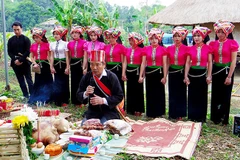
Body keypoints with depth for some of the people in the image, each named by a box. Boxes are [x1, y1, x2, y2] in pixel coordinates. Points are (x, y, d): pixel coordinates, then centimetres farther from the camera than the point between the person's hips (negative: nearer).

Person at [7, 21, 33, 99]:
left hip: (25, 62, -4)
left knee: (28, 79, -1)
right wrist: (15, 60, -11)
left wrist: (20, 60, -16)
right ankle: (26, 95, 14)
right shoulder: (11, 40, 9)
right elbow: (9, 52, 5)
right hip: (15, 63, 4)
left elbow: (28, 51, -8)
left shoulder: (26, 39, -2)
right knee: (21, 80, 7)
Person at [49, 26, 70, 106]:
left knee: (64, 82, 4)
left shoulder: (64, 43, -6)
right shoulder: (52, 44, 7)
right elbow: (51, 56, 7)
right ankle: (58, 101, 18)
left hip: (63, 64, -4)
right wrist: (51, 66, 1)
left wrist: (67, 67, -10)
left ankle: (65, 100, 18)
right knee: (57, 82, 7)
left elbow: (67, 56, -7)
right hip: (56, 64, 4)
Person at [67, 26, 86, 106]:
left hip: (80, 63, -5)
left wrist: (84, 66, -13)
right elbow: (69, 55, 14)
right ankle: (75, 100, 20)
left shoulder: (84, 42, -6)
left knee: (81, 81, 0)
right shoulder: (70, 43, 9)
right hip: (73, 64, 5)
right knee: (74, 82, 10)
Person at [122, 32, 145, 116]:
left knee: (138, 91, 4)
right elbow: (125, 62, 7)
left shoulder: (141, 50, -7)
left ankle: (138, 110, 14)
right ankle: (131, 109, 22)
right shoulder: (127, 50, 9)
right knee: (130, 91, 11)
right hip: (129, 71, 5)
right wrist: (123, 73, -2)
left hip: (137, 71, -5)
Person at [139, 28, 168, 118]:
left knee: (159, 93, 6)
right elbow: (143, 63, 4)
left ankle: (159, 113, 20)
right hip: (149, 73, 2)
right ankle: (150, 113, 21)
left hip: (159, 72, -2)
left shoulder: (163, 49, -1)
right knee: (150, 93, 9)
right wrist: (141, 75, -1)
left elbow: (164, 64, -2)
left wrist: (164, 77, -7)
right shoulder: (146, 49, 5)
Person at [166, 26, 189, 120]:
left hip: (181, 72, -3)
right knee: (172, 93, 9)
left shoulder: (186, 49, -5)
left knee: (181, 94, 6)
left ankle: (180, 114, 17)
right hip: (172, 72, 3)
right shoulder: (169, 48, 4)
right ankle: (173, 113, 21)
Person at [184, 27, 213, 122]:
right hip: (192, 74, 2)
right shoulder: (191, 49, 2)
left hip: (202, 74, -1)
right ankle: (192, 117, 19)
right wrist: (186, 76, -3)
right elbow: (187, 63, 3)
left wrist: (209, 75, -6)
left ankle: (201, 117, 19)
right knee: (192, 96, 7)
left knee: (202, 96, 7)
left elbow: (210, 63, -1)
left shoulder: (208, 48, -2)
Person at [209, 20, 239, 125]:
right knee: (215, 95, 11)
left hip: (226, 70, -4)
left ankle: (224, 119, 18)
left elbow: (233, 61, -9)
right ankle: (215, 117, 25)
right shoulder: (213, 44, 4)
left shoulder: (232, 43, -8)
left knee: (225, 95, 6)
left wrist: (229, 76, -12)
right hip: (215, 70, 4)